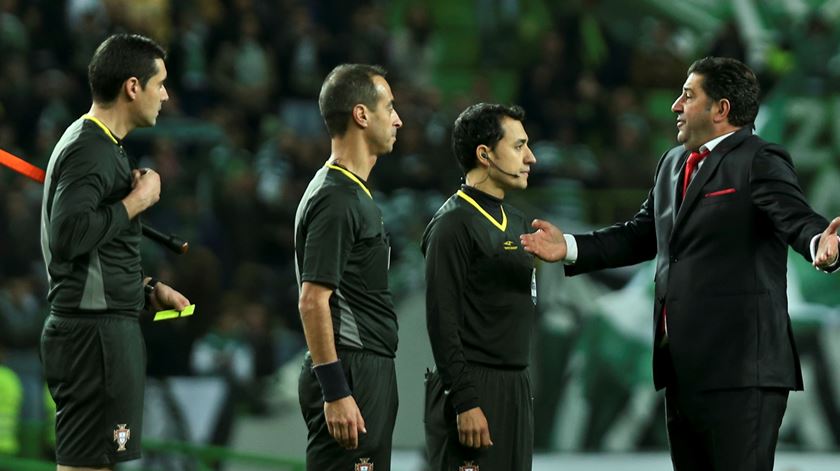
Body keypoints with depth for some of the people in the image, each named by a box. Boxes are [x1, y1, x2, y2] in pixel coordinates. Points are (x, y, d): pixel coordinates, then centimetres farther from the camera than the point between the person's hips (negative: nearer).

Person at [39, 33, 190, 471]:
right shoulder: (89, 151, -15)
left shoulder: (101, 145, 18)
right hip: (95, 334, -11)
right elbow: (68, 235, -28)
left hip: (109, 328, 11)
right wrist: (137, 201, -18)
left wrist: (147, 288, 16)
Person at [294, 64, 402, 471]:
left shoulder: (355, 193, 17)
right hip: (349, 376, -10)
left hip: (370, 373, 10)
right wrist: (336, 393, -22)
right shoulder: (334, 199, -14)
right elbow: (313, 302, -20)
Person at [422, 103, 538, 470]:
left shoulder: (516, 222, 17)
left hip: (515, 388, 9)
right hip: (474, 390, -9)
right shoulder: (454, 224, -11)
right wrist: (465, 402, -21)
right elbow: (442, 320, -17)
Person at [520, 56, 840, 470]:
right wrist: (569, 248, 21)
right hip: (684, 366, 9)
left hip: (739, 367, -9)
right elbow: (640, 235, 26)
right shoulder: (674, 163, 18)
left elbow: (797, 219, -23)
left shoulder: (760, 163, -8)